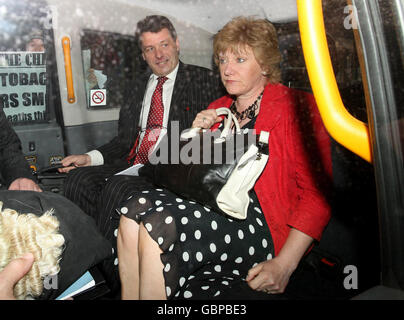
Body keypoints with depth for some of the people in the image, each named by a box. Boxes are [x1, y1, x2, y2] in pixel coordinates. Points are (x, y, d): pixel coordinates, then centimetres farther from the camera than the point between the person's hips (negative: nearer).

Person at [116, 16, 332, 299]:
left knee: (160, 224, -28)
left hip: (263, 228, -6)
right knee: (138, 205, -21)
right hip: (211, 211, 6)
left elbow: (317, 194, -7)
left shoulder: (294, 107, 1)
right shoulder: (217, 111, 20)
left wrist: (284, 265, -16)